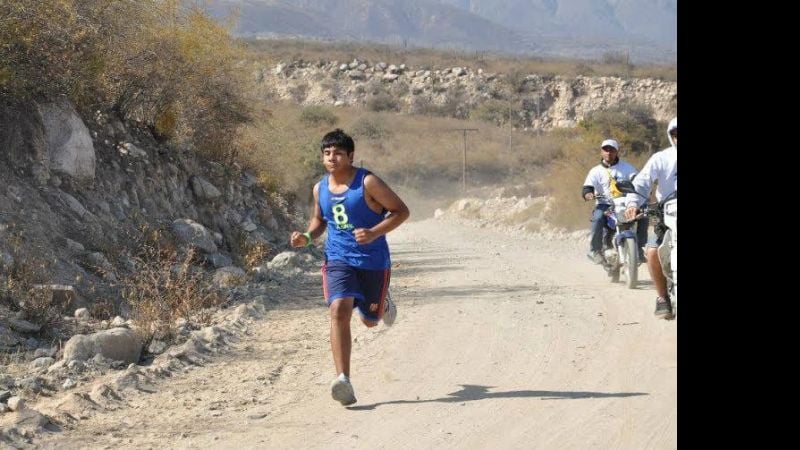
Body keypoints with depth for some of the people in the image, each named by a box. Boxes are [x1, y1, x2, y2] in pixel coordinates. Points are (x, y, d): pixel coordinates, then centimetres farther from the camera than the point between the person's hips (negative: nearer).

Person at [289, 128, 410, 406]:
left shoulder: (367, 183, -13)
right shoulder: (320, 189, 3)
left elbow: (401, 211, -9)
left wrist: (374, 233, -23)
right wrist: (308, 237, 0)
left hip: (373, 261, -2)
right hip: (338, 260, 2)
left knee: (370, 320, 13)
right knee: (339, 310, -23)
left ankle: (383, 303, 53)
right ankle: (343, 380, -30)